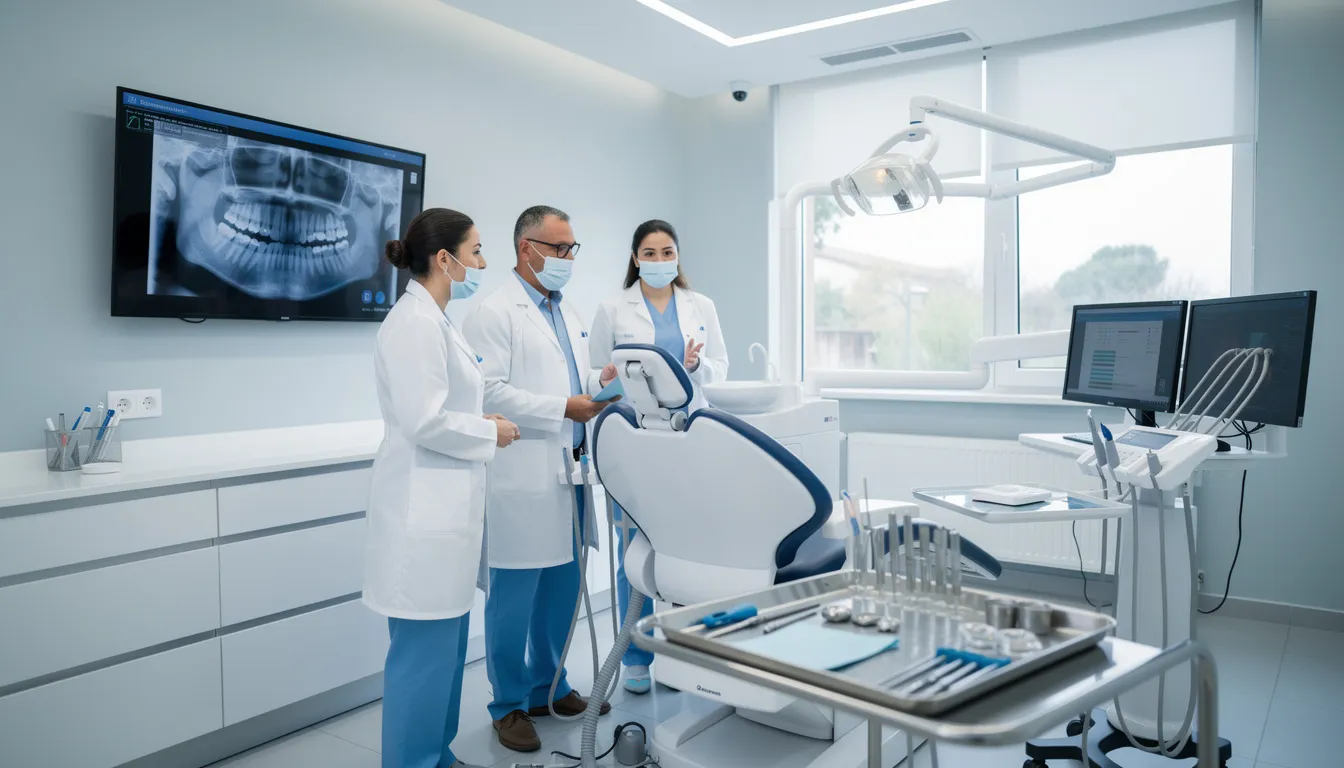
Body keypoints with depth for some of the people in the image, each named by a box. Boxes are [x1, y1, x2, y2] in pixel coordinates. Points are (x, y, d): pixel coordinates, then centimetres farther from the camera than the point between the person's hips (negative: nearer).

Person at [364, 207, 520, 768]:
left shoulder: (434, 320, 14)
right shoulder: (414, 322, -17)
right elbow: (424, 422, -23)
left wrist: (485, 424, 7)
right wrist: (490, 433, -10)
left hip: (444, 505, 10)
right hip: (424, 509, -10)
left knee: (444, 643, 18)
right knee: (423, 649, 1)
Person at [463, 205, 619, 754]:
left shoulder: (567, 312, 18)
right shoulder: (496, 313, -8)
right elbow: (492, 392, -17)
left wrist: (601, 381, 1)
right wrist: (564, 408, -19)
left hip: (568, 474, 8)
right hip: (524, 479, -8)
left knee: (561, 590, 15)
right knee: (514, 596, 3)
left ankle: (548, 688, 31)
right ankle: (509, 705, 19)